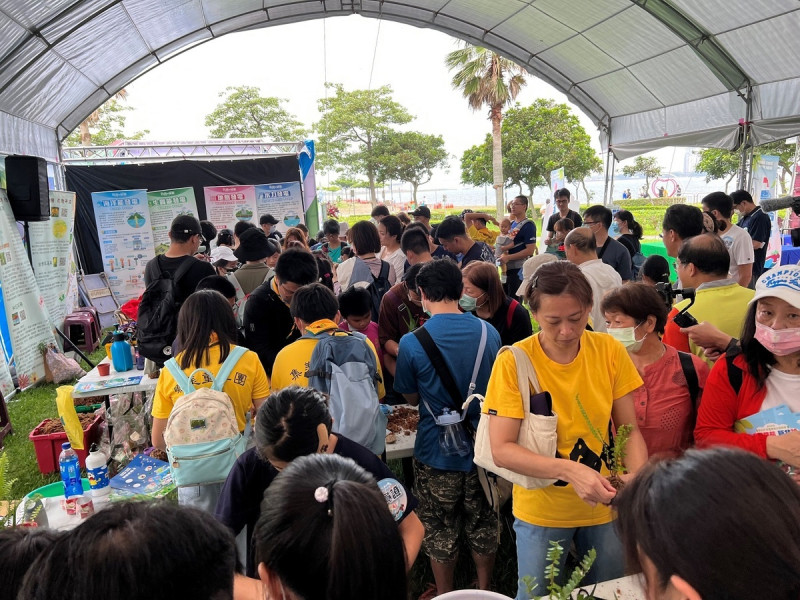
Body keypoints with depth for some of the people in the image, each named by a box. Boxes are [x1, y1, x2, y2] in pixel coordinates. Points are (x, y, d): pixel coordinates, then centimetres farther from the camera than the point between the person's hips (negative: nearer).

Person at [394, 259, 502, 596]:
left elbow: (411, 398, -4)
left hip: (437, 454, -3)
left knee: (441, 533, 18)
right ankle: (484, 590, 42)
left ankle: (444, 594, 37)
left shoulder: (412, 343, -19)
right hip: (482, 446, 3)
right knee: (483, 527, 23)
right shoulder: (489, 333, -8)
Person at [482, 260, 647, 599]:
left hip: (605, 507, 3)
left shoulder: (610, 351, -10)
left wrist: (637, 474, -22)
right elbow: (501, 450, -20)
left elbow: (629, 429, -3)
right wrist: (570, 470, -31)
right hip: (541, 511, -2)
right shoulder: (514, 362, -19)